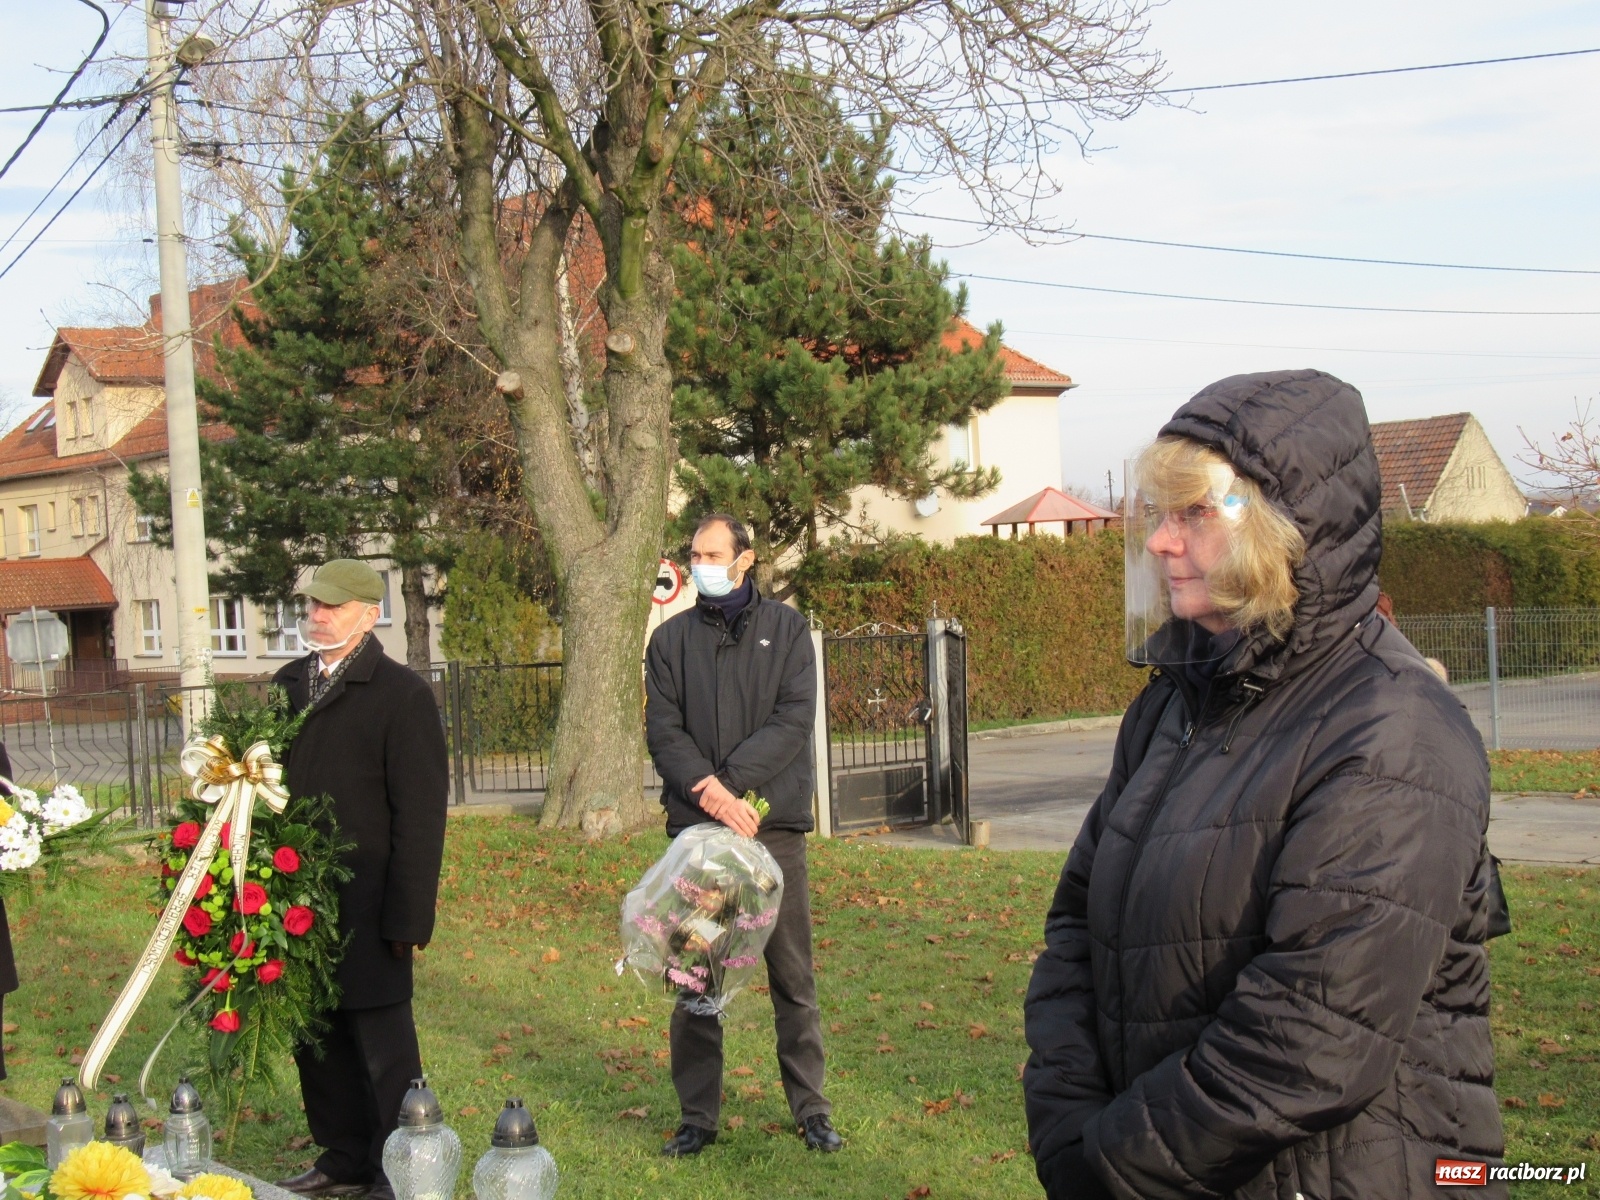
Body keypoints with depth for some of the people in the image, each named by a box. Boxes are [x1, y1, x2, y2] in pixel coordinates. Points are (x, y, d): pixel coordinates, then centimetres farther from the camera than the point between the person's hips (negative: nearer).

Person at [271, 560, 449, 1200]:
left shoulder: (401, 692, -8)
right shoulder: (287, 684, 12)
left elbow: (420, 812, -11)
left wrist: (407, 915, -15)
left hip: (366, 908, -6)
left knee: (383, 1045, 3)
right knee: (314, 1037, 13)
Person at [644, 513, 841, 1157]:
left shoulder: (786, 629, 7)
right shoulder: (670, 639, 10)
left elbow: (794, 720, -4)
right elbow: (662, 731, 2)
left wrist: (726, 783, -14)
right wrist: (706, 792, -15)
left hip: (772, 824, -1)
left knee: (793, 976, 3)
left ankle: (811, 1108, 14)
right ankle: (698, 1115, 13)